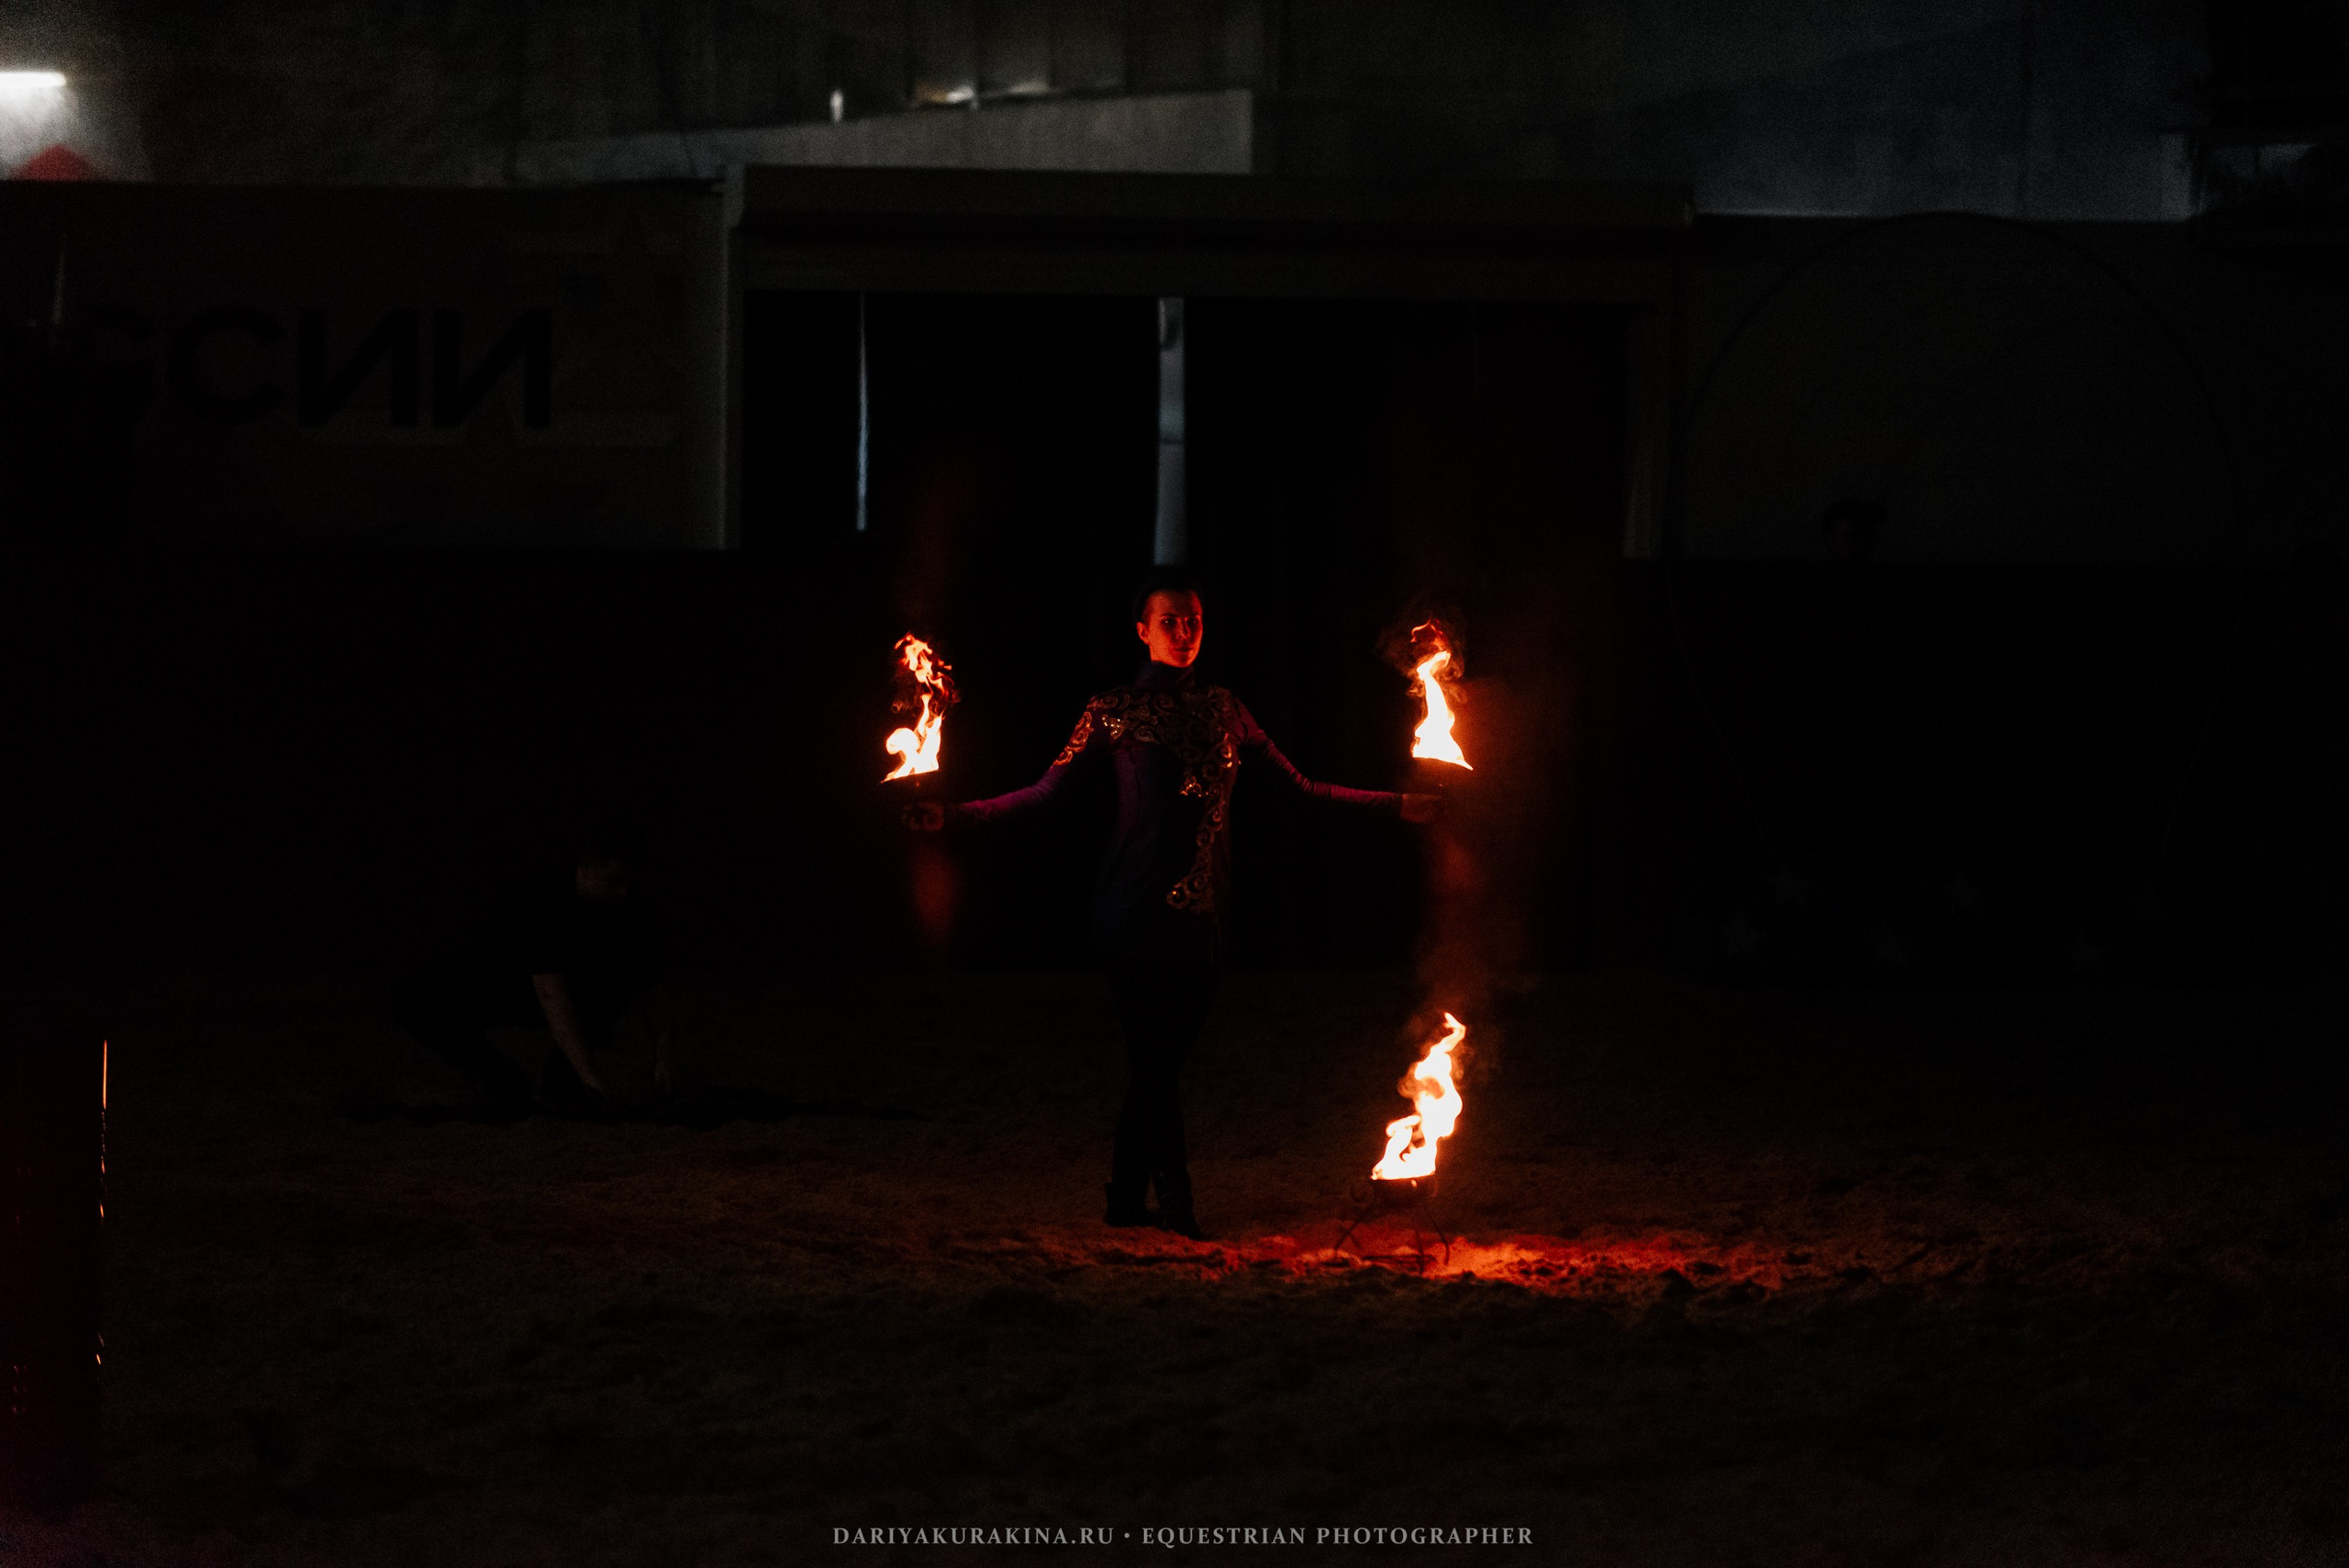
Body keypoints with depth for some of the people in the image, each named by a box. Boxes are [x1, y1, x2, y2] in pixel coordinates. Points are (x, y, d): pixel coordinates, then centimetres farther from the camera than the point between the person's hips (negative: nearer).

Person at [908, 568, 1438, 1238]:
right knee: (1154, 1061, -8)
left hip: (1201, 914, 5)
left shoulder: (1222, 710, 14)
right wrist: (953, 815, -11)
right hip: (1138, 908, -4)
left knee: (1161, 1058, 6)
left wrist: (1397, 804, 13)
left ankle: (1126, 1199, 14)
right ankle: (1176, 1205, -5)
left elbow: (1298, 786, 16)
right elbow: (1046, 793, -1)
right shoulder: (1113, 713, 1)